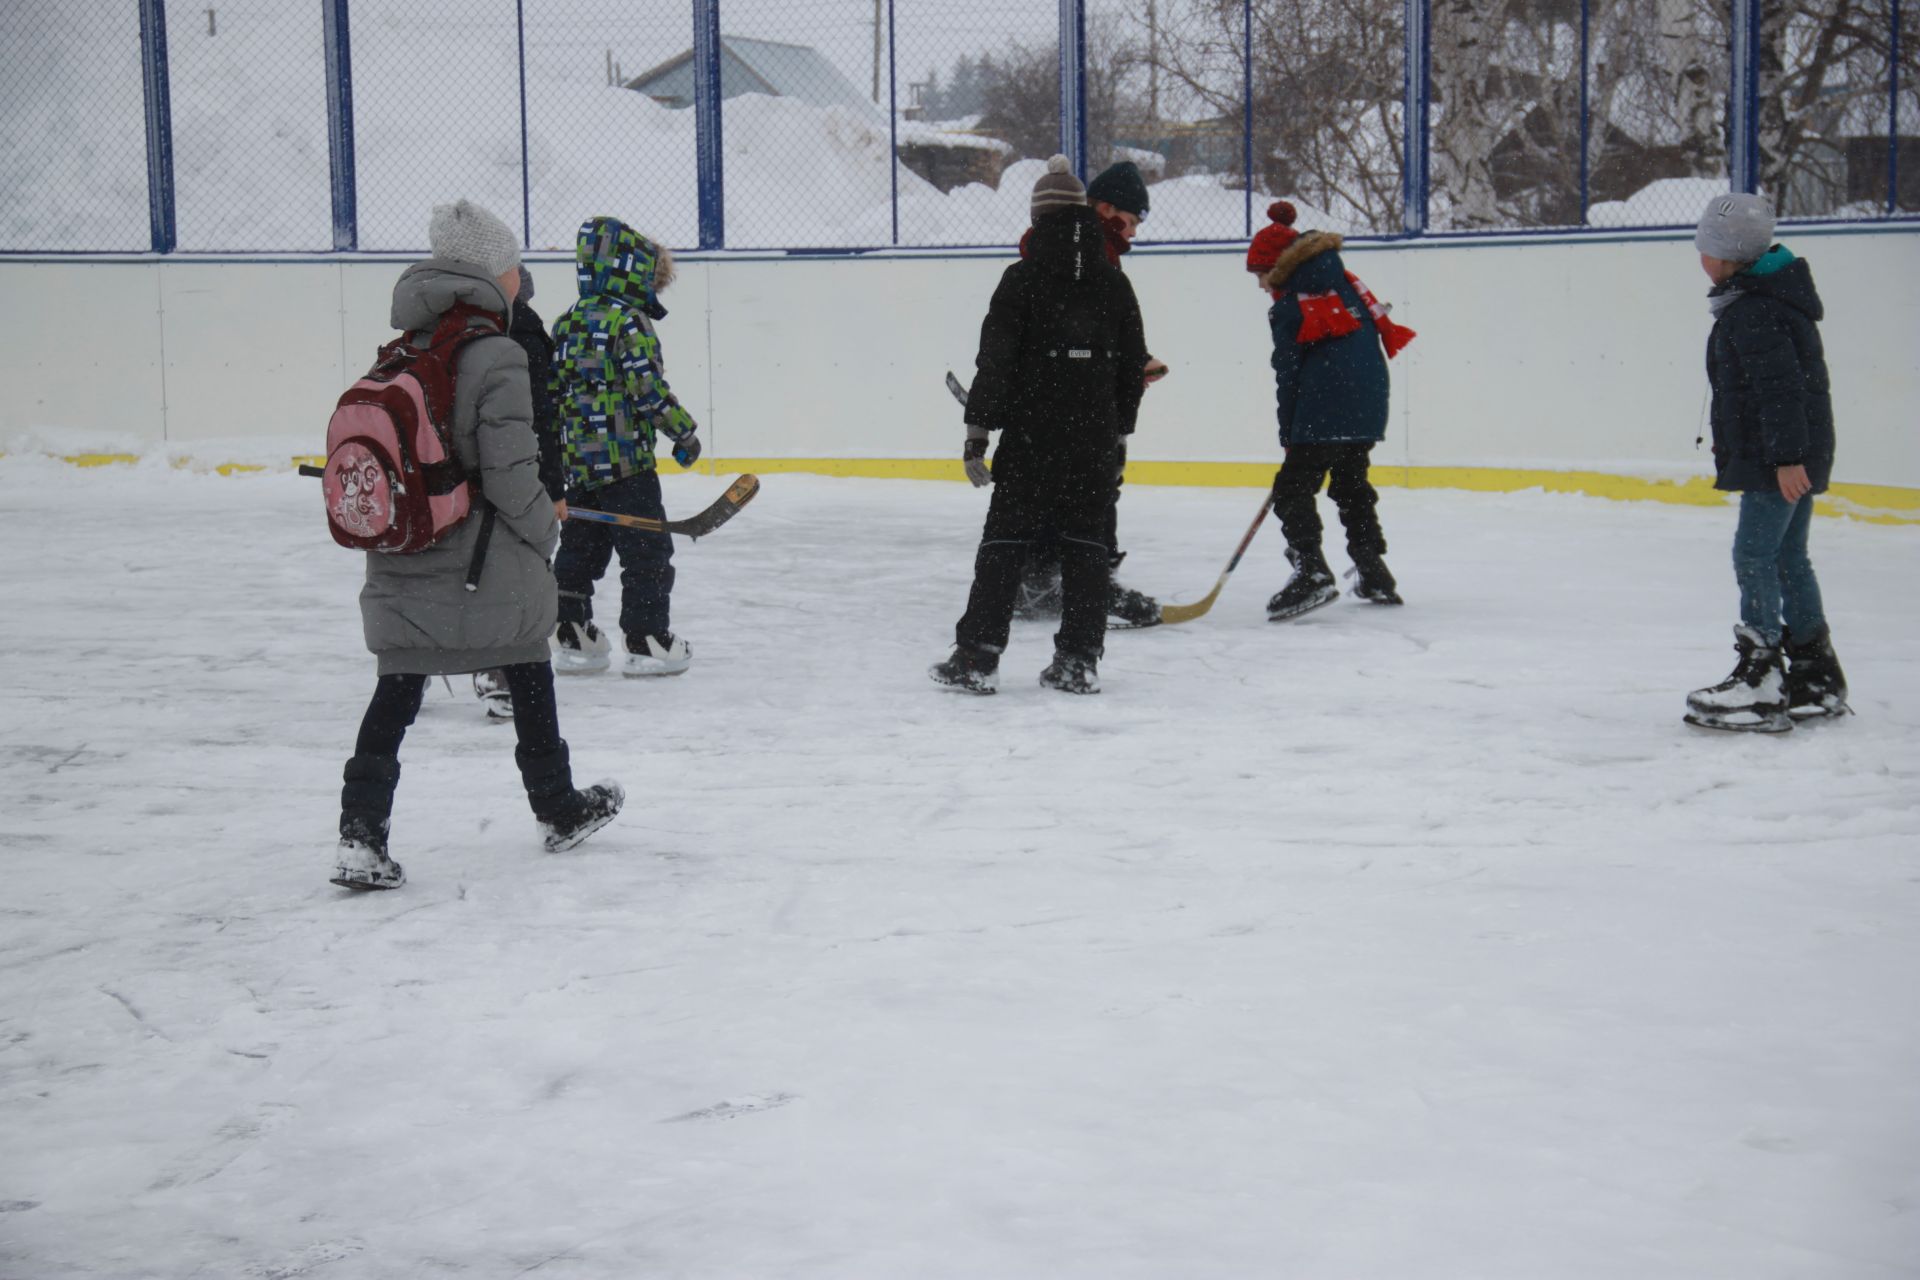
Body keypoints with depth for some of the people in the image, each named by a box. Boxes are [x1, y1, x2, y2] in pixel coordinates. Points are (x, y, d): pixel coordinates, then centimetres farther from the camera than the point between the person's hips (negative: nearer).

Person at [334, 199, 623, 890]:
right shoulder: (496, 356, -16)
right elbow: (510, 478, -19)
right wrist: (546, 528, 0)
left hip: (400, 561, 5)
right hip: (486, 564, -5)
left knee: (397, 692, 7)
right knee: (529, 677, 16)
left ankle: (360, 836, -4)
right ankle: (558, 809, 33)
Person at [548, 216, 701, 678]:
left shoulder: (567, 323, 12)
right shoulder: (629, 323, -13)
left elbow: (550, 392, 15)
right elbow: (650, 392, -18)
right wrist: (684, 433, -5)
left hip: (578, 462, 8)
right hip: (625, 457, -8)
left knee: (581, 548, 15)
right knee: (647, 550, 0)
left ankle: (571, 639, 18)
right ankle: (646, 641, 1)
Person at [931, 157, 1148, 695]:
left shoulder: (1023, 279, -6)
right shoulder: (1114, 283, 6)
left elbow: (996, 358, -10)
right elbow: (1134, 365, 11)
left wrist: (978, 429, -6)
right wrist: (1118, 428, 21)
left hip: (1031, 433, -3)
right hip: (1095, 438, 3)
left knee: (1006, 537, 2)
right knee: (1087, 540, 9)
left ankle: (977, 656, 0)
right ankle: (1079, 661, 9)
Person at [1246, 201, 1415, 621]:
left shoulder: (1289, 308, -5)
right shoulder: (1344, 281, 14)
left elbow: (1288, 376, -3)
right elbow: (1380, 327, 19)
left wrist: (1288, 434, 6)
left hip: (1324, 414, -8)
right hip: (1368, 408, 8)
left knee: (1293, 488, -5)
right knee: (1352, 483, 21)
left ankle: (1311, 571, -20)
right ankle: (1373, 575, 22)